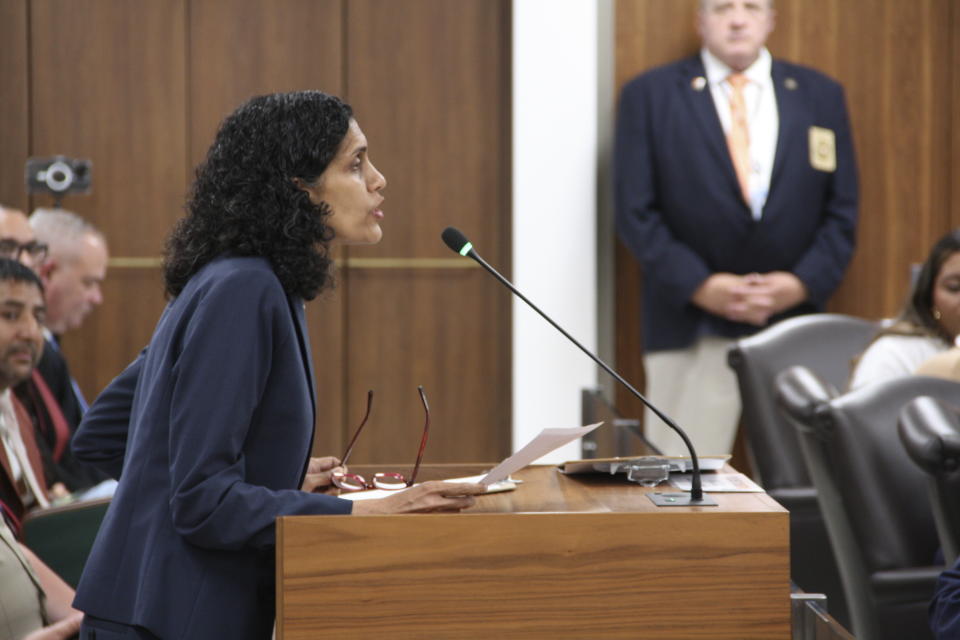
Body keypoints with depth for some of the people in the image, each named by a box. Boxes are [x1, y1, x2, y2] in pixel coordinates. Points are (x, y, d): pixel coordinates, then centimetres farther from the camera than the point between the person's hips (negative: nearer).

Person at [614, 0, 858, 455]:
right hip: (691, 328, -2)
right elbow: (635, 211, -1)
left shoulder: (821, 96, 11)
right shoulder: (649, 95, 4)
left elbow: (841, 210, 9)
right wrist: (698, 285, -12)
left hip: (794, 321, 2)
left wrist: (803, 282, -6)